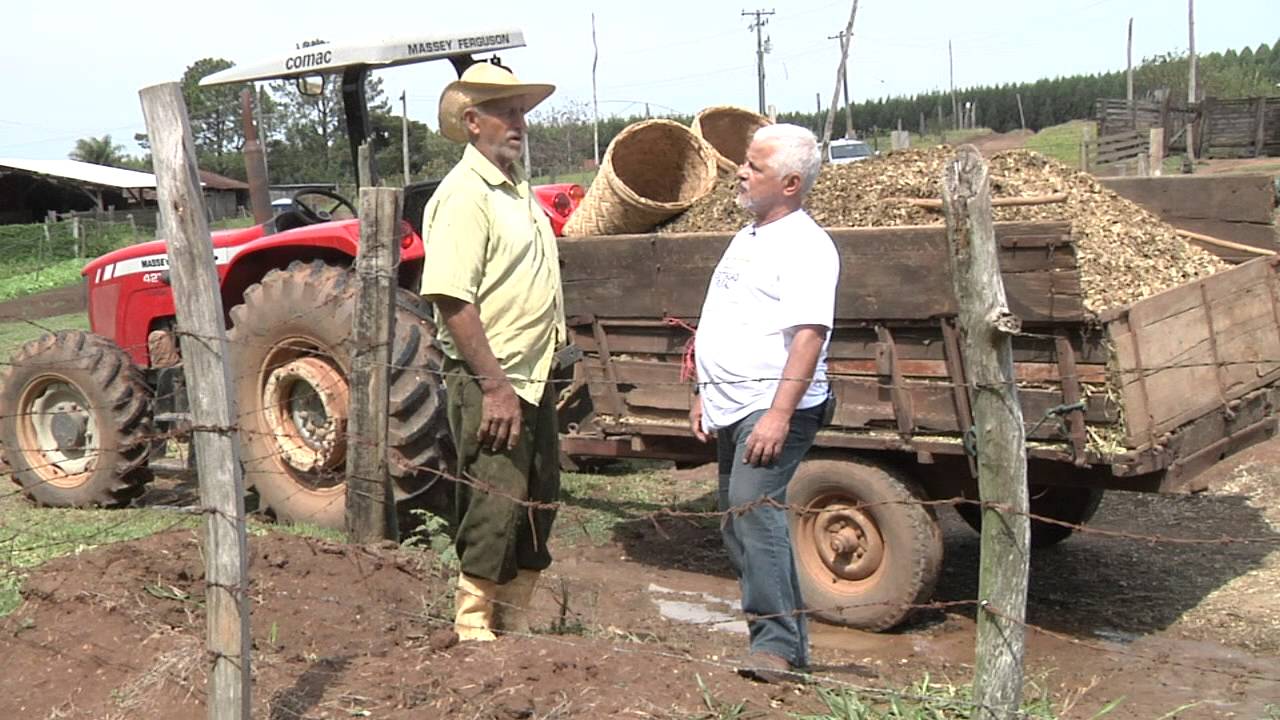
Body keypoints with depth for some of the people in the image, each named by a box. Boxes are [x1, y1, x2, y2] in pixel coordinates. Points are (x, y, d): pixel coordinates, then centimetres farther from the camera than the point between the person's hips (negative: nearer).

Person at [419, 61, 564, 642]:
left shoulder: (517, 187, 15)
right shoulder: (463, 196, -15)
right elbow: (452, 300, -23)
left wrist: (524, 381, 20)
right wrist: (494, 385, -24)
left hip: (531, 377, 10)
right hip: (488, 381, -10)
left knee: (537, 507, 16)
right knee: (494, 512, -4)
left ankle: (513, 624, 29)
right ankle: (473, 629, 9)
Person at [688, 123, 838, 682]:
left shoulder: (806, 246, -11)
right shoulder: (747, 238, 18)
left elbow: (809, 335, -21)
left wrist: (779, 414, -28)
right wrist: (702, 393, 21)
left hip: (773, 407, -10)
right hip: (732, 408, 10)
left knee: (753, 507, -23)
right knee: (737, 523, 12)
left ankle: (777, 644, -20)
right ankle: (791, 639, 21)